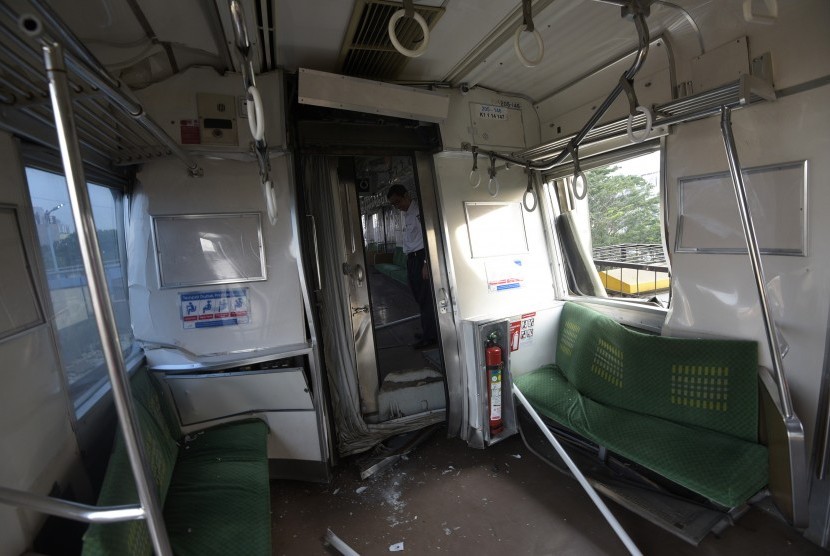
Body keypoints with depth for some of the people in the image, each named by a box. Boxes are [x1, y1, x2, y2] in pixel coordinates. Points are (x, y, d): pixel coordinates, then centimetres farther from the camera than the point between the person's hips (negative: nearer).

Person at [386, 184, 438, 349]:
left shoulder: (420, 210, -9)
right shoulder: (405, 215, 17)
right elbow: (408, 240, 15)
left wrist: (426, 263, -19)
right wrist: (409, 260, 7)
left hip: (422, 257, -8)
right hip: (411, 259, 8)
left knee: (425, 297, -3)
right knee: (419, 297, 12)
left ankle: (429, 336, 7)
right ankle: (428, 331, 24)